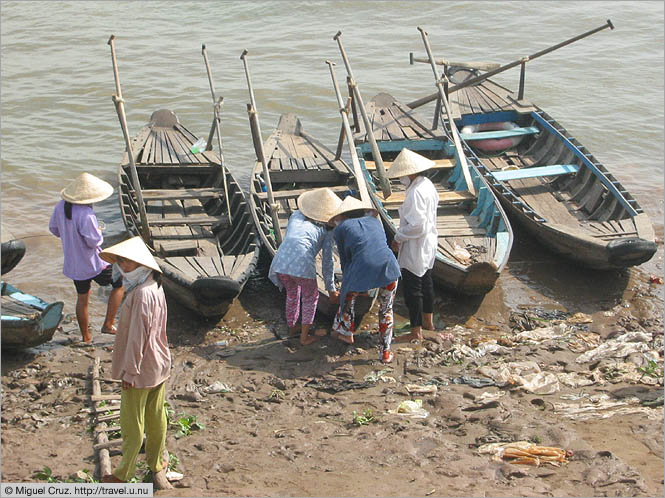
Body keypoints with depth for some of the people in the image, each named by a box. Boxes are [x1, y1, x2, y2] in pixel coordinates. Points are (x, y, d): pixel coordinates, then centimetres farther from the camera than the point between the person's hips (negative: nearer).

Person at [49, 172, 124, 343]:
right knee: (119, 284, 15)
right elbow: (94, 241, -26)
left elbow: (53, 228, 8)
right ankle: (108, 324, 12)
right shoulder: (86, 215, -30)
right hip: (93, 263, -7)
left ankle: (85, 336, 35)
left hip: (73, 264, 7)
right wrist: (98, 232, -5)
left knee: (82, 298, 23)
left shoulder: (60, 207, -6)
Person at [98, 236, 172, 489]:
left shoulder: (142, 294, -26)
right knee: (156, 418, 19)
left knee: (132, 424, 5)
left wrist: (129, 372, -17)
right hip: (159, 366, 9)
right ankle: (157, 463, 32)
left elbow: (137, 336, -24)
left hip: (141, 371, -9)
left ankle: (124, 473, 17)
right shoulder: (155, 288, 4)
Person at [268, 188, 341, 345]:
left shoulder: (296, 215, 25)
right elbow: (327, 260, 19)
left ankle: (291, 327, 49)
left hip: (281, 261, 4)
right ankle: (304, 337, 27)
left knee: (292, 293, 31)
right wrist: (331, 289, 28)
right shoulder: (327, 229, 16)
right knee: (310, 297, 23)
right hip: (303, 263, -4)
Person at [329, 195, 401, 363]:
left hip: (362, 269, -3)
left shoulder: (340, 228, 16)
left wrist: (348, 279, 35)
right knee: (386, 310, 24)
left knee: (348, 296, 30)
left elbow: (345, 260, 19)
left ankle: (346, 333, 49)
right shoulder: (374, 221, 25)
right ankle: (385, 353, 29)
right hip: (388, 265, 3)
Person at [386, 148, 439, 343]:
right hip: (428, 246, 10)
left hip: (415, 249, -10)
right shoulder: (428, 185, 4)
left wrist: (398, 238, -15)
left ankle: (416, 332, 7)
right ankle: (428, 322, 39)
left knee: (412, 289, 0)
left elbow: (417, 225, -30)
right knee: (426, 283, 23)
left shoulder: (415, 193, -26)